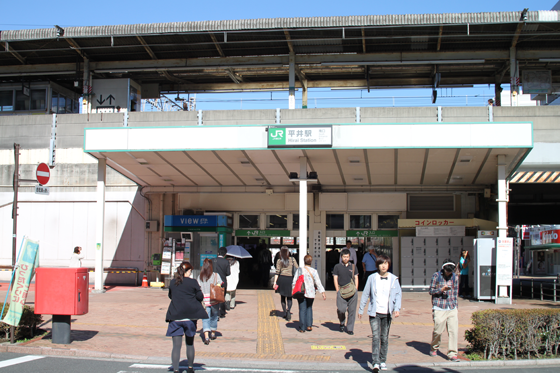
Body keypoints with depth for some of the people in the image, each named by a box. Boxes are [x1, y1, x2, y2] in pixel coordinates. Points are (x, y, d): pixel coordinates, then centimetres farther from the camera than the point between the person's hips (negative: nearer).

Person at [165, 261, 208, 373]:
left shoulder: (172, 283, 4)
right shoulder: (193, 282, -6)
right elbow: (200, 297, -1)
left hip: (175, 317, 1)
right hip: (190, 316, -1)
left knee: (176, 345, 0)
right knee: (190, 343, 16)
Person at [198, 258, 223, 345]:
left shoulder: (200, 277, 0)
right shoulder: (216, 275, -4)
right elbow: (220, 285, -8)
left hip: (204, 300, 0)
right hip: (214, 300, 0)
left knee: (205, 319, -1)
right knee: (214, 317, 19)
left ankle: (206, 337, -18)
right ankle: (213, 334, 33)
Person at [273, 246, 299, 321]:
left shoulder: (279, 261, 2)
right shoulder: (292, 260, 5)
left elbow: (277, 272, -5)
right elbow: (297, 269, 4)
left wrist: (275, 282, -6)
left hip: (282, 278, 0)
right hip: (290, 279, 0)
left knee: (282, 297, 15)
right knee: (289, 298, 6)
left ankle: (285, 312, 15)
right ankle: (288, 311, -18)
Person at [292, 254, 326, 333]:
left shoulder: (299, 270, -1)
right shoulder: (314, 271, -4)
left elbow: (294, 281, 3)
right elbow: (318, 282, -4)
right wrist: (323, 292, -1)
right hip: (310, 293, 0)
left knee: (302, 309, 4)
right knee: (309, 308, 18)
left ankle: (302, 328, 4)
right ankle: (309, 325, 11)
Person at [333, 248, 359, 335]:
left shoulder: (353, 267, 12)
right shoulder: (337, 267, 6)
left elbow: (356, 279, 14)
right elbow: (335, 279, 4)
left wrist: (355, 290, 3)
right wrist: (338, 291, -4)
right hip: (341, 291, -2)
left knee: (352, 310, 1)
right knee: (341, 309, -12)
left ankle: (350, 328, 11)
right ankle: (342, 323, 17)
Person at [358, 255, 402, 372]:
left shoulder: (393, 279, 2)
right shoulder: (372, 278, 1)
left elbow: (398, 294, 3)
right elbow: (365, 294, 7)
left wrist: (397, 308, -12)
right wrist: (361, 309, 8)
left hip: (387, 313, 1)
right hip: (374, 312, -1)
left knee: (384, 338, 9)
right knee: (375, 337, -11)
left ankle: (383, 361, 22)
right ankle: (375, 362, -13)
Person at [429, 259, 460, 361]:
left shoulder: (455, 278, 12)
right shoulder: (436, 276, 2)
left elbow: (455, 293, 19)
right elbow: (431, 291, 3)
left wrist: (455, 306, 16)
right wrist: (442, 289, -12)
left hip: (452, 309, 3)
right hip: (439, 308, -3)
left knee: (454, 330, -6)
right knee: (438, 331, -3)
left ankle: (452, 353, 0)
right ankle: (433, 348, 22)